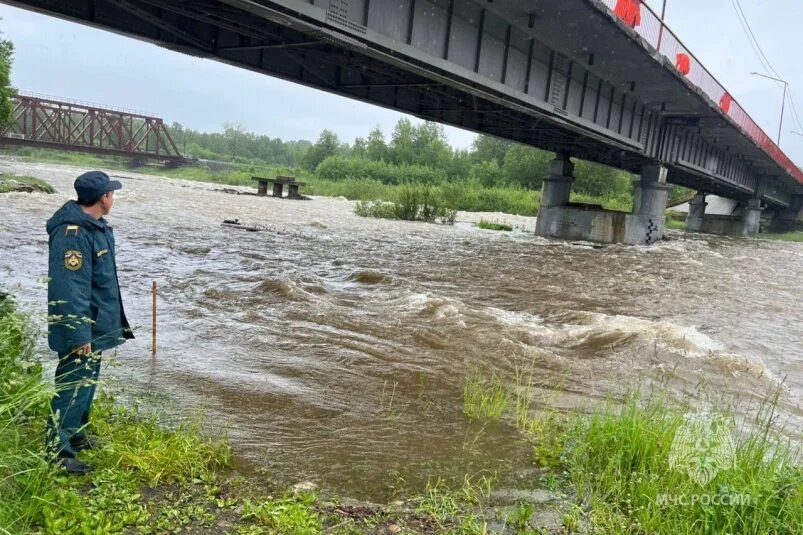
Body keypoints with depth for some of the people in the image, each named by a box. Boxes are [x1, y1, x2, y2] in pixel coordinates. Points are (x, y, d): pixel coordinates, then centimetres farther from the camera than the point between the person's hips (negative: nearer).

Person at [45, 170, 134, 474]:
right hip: (81, 328, -10)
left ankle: (76, 435, 34)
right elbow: (70, 289, -25)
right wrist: (80, 335, -24)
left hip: (94, 325, 10)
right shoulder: (73, 233, -23)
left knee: (86, 382, 20)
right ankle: (58, 450, 10)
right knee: (74, 385, -2)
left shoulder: (94, 226, 9)